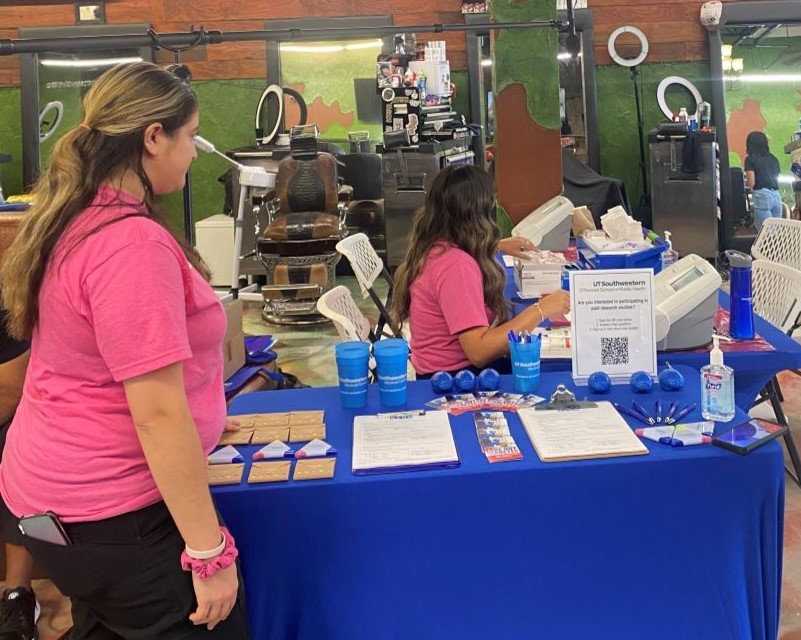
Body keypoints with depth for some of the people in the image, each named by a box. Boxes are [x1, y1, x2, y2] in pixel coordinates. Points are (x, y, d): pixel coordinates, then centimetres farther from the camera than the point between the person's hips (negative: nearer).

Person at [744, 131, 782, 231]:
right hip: (776, 196, 6)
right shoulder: (773, 158, 16)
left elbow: (751, 183, -7)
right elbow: (776, 179, 15)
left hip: (762, 196, -6)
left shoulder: (750, 159, 0)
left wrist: (744, 183, 14)